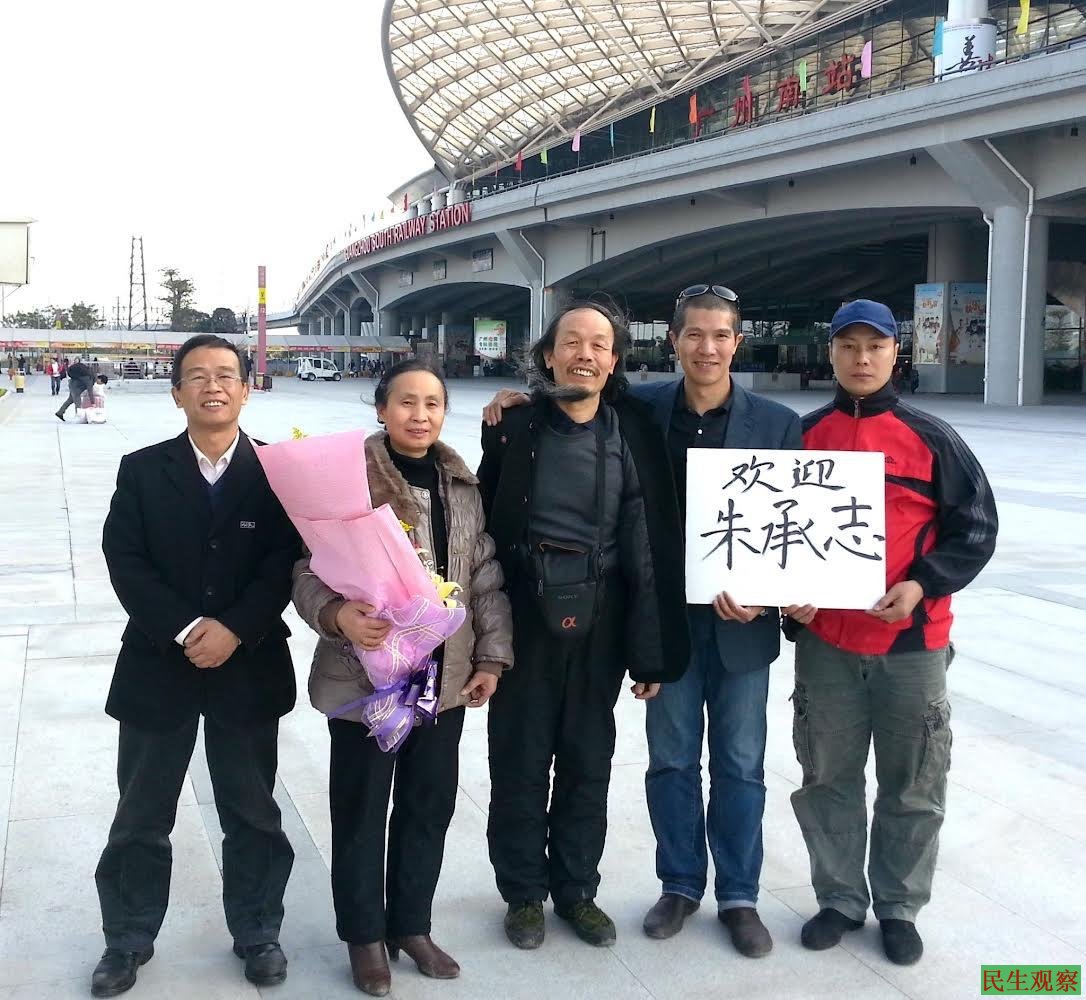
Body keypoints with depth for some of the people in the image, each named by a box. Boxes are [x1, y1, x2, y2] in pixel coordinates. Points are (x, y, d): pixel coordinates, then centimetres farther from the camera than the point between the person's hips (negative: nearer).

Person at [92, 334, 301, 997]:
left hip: (249, 666, 0)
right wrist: (185, 630, -18)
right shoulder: (142, 471, 1)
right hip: (157, 664, 1)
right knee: (141, 817, 11)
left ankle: (257, 934, 28)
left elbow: (286, 562, -8)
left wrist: (233, 630, -19)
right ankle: (129, 941, 28)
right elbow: (125, 561, -7)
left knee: (253, 814, 11)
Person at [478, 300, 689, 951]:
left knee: (589, 762, 12)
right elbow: (484, 523, 0)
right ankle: (523, 892, 26)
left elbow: (653, 546, -2)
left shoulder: (634, 436, -1)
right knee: (520, 761, 9)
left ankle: (576, 889, 29)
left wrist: (652, 651, -4)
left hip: (598, 623, 1)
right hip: (523, 619, -1)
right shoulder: (514, 429, -2)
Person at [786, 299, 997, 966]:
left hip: (913, 643, -1)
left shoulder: (930, 438, -1)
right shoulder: (804, 437, 5)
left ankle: (900, 908, 24)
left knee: (913, 787, 8)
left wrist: (923, 585, -13)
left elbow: (976, 526, 0)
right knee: (828, 779, 10)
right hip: (824, 642, 2)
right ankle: (840, 899, 26)